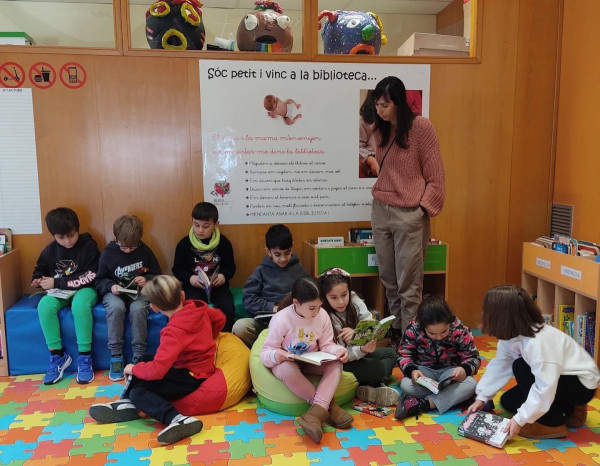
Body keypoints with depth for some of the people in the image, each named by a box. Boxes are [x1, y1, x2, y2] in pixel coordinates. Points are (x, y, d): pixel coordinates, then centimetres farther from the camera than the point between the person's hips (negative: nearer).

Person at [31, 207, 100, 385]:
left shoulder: (88, 245, -12)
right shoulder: (49, 251, 1)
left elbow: (91, 277, -16)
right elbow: (39, 272, 17)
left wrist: (57, 282, -17)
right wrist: (38, 280, -9)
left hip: (85, 289, -4)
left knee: (80, 304, -38)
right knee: (44, 305, -29)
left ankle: (84, 357, -26)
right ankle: (58, 355, -15)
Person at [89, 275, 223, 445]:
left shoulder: (174, 331, -27)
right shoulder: (198, 307, -6)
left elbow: (157, 370, -31)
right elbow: (220, 318, 11)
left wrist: (133, 369, -11)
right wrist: (204, 339, 24)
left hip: (193, 379, -10)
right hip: (200, 366, 10)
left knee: (138, 392, -15)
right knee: (145, 359, 17)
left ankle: (178, 420, -32)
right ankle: (127, 404, 3)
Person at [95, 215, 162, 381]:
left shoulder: (145, 251, -2)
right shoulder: (108, 253, -3)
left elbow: (157, 275, 8)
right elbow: (99, 280, 6)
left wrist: (147, 280, -14)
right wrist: (110, 286, -16)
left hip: (139, 292, 0)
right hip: (115, 293, 0)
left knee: (138, 309, -35)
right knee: (116, 307, -35)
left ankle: (138, 357, -21)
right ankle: (116, 356, -20)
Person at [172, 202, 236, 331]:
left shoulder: (223, 243, 3)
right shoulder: (184, 244, 0)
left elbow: (230, 267, 10)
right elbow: (177, 269, 5)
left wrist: (224, 276, -13)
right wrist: (190, 278, -15)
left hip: (218, 285, 1)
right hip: (194, 286, -1)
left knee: (228, 308, -24)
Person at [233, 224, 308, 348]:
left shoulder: (298, 269, 12)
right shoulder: (262, 270, 9)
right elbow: (248, 299, 3)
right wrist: (272, 307, -8)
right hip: (265, 321, 0)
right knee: (240, 326, -31)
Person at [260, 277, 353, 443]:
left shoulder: (322, 315, -10)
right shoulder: (281, 320, -22)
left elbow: (326, 345, -2)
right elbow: (265, 353, -19)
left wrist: (338, 350, -25)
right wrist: (275, 355, -42)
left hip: (312, 362, 4)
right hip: (287, 362, -4)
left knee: (336, 364, -24)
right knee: (287, 370, -38)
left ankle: (318, 410, -36)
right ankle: (328, 406, -27)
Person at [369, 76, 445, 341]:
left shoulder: (421, 127, -6)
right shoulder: (379, 130, 11)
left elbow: (435, 176, -6)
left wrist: (424, 208, -11)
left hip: (409, 215, -6)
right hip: (380, 210, 6)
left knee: (408, 283, -2)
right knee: (388, 279, 10)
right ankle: (395, 331, 22)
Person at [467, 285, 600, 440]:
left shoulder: (538, 343, -37)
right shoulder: (510, 335, -9)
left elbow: (545, 388, -38)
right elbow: (498, 366, -2)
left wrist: (520, 419, -35)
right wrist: (481, 397, -5)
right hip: (553, 380, 9)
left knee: (521, 368, -27)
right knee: (508, 401, 7)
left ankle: (553, 424, -12)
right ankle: (570, 410, 18)